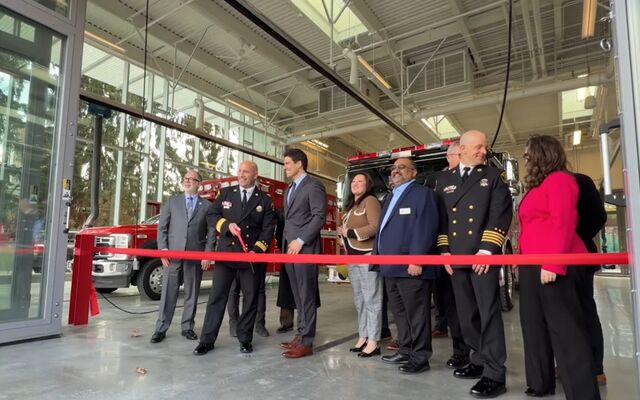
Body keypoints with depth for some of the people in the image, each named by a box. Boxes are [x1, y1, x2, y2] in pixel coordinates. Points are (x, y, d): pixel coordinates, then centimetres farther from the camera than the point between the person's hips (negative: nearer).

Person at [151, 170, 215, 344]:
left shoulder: (207, 205, 8)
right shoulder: (172, 201, 10)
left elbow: (211, 231, 4)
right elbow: (162, 227, 6)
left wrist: (207, 253, -5)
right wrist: (163, 249, -4)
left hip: (196, 254, 0)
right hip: (172, 253, 0)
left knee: (192, 293, 7)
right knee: (168, 292, 1)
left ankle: (187, 327, 18)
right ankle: (161, 328, 10)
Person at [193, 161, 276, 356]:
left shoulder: (265, 200, 6)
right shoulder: (225, 193, 10)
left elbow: (268, 229, 0)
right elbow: (214, 216, 8)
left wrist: (256, 250, -12)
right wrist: (227, 225, -12)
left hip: (252, 255, 0)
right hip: (226, 252, 0)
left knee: (251, 297, 6)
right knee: (217, 296, 1)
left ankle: (245, 338, 20)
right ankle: (207, 340, 10)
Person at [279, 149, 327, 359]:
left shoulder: (314, 186, -6)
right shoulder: (289, 189, 21)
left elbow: (319, 217, -14)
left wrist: (300, 241, -17)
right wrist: (287, 242, 9)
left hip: (305, 248, -8)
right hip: (290, 248, 8)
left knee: (307, 295, -3)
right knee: (298, 296, 12)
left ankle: (306, 342, 4)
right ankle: (301, 335, 20)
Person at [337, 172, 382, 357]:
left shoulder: (370, 201, -5)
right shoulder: (350, 206, 21)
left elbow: (375, 227, -16)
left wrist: (350, 232, -12)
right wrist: (342, 232, 4)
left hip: (368, 257, -8)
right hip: (353, 258, 9)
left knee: (371, 299, -4)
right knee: (359, 300, 12)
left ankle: (373, 342, 1)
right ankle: (363, 337, 20)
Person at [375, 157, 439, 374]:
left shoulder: (422, 193, -4)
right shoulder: (390, 198, 23)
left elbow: (426, 228, -15)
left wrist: (417, 259, -22)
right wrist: (378, 256, 17)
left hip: (410, 266, -9)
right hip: (391, 267, 9)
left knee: (416, 313, 0)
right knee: (399, 312, 16)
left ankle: (420, 357, 12)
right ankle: (405, 351, 29)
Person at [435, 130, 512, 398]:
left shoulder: (494, 176, 7)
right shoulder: (444, 180, 15)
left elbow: (501, 213, -4)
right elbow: (440, 217, 12)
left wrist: (487, 249, -13)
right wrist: (444, 251, 3)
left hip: (483, 255, -3)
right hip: (456, 257, 4)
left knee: (489, 313, -4)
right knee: (467, 314, 11)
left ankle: (494, 373, 4)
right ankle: (480, 360, 26)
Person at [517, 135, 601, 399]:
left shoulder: (559, 180, -6)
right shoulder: (537, 186, 20)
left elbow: (564, 223, -17)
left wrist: (553, 264, -23)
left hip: (552, 266, -9)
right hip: (532, 266, 9)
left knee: (565, 327, -3)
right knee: (535, 323, 12)